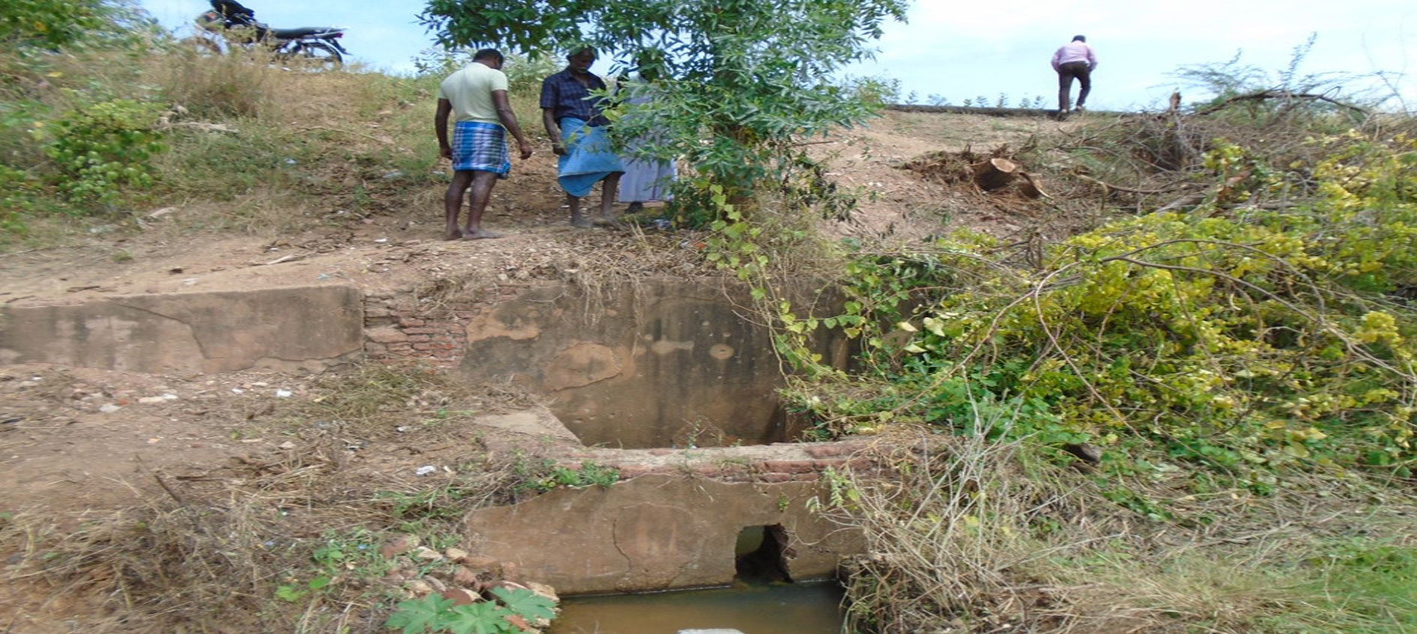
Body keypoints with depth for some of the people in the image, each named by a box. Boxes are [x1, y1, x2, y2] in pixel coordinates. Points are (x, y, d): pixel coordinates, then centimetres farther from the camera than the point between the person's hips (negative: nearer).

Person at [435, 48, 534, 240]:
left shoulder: (450, 80, 17)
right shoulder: (494, 75, -3)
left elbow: (440, 117, 16)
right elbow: (504, 111, -14)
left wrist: (443, 144, 25)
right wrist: (522, 140, -16)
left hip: (461, 130, 7)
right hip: (488, 131, -7)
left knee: (460, 179, 9)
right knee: (484, 178, -10)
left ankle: (452, 227, 5)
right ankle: (473, 227, -18)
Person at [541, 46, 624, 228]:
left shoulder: (597, 82, 24)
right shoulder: (554, 82, 9)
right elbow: (548, 114, 2)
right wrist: (555, 139, -10)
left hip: (600, 130, 4)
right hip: (574, 130, -4)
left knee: (612, 165, -14)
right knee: (576, 173, -6)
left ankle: (606, 212, -16)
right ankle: (575, 216, 4)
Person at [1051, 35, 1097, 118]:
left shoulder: (1064, 46, 30)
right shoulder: (1086, 46, 26)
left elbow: (1054, 60, 14)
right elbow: (1094, 61, 11)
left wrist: (1059, 71, 16)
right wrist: (1088, 71, 18)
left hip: (1065, 66, 1)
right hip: (1081, 65, -1)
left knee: (1064, 89, -11)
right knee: (1086, 86, 16)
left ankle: (1063, 109, -33)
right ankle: (1079, 105, -3)